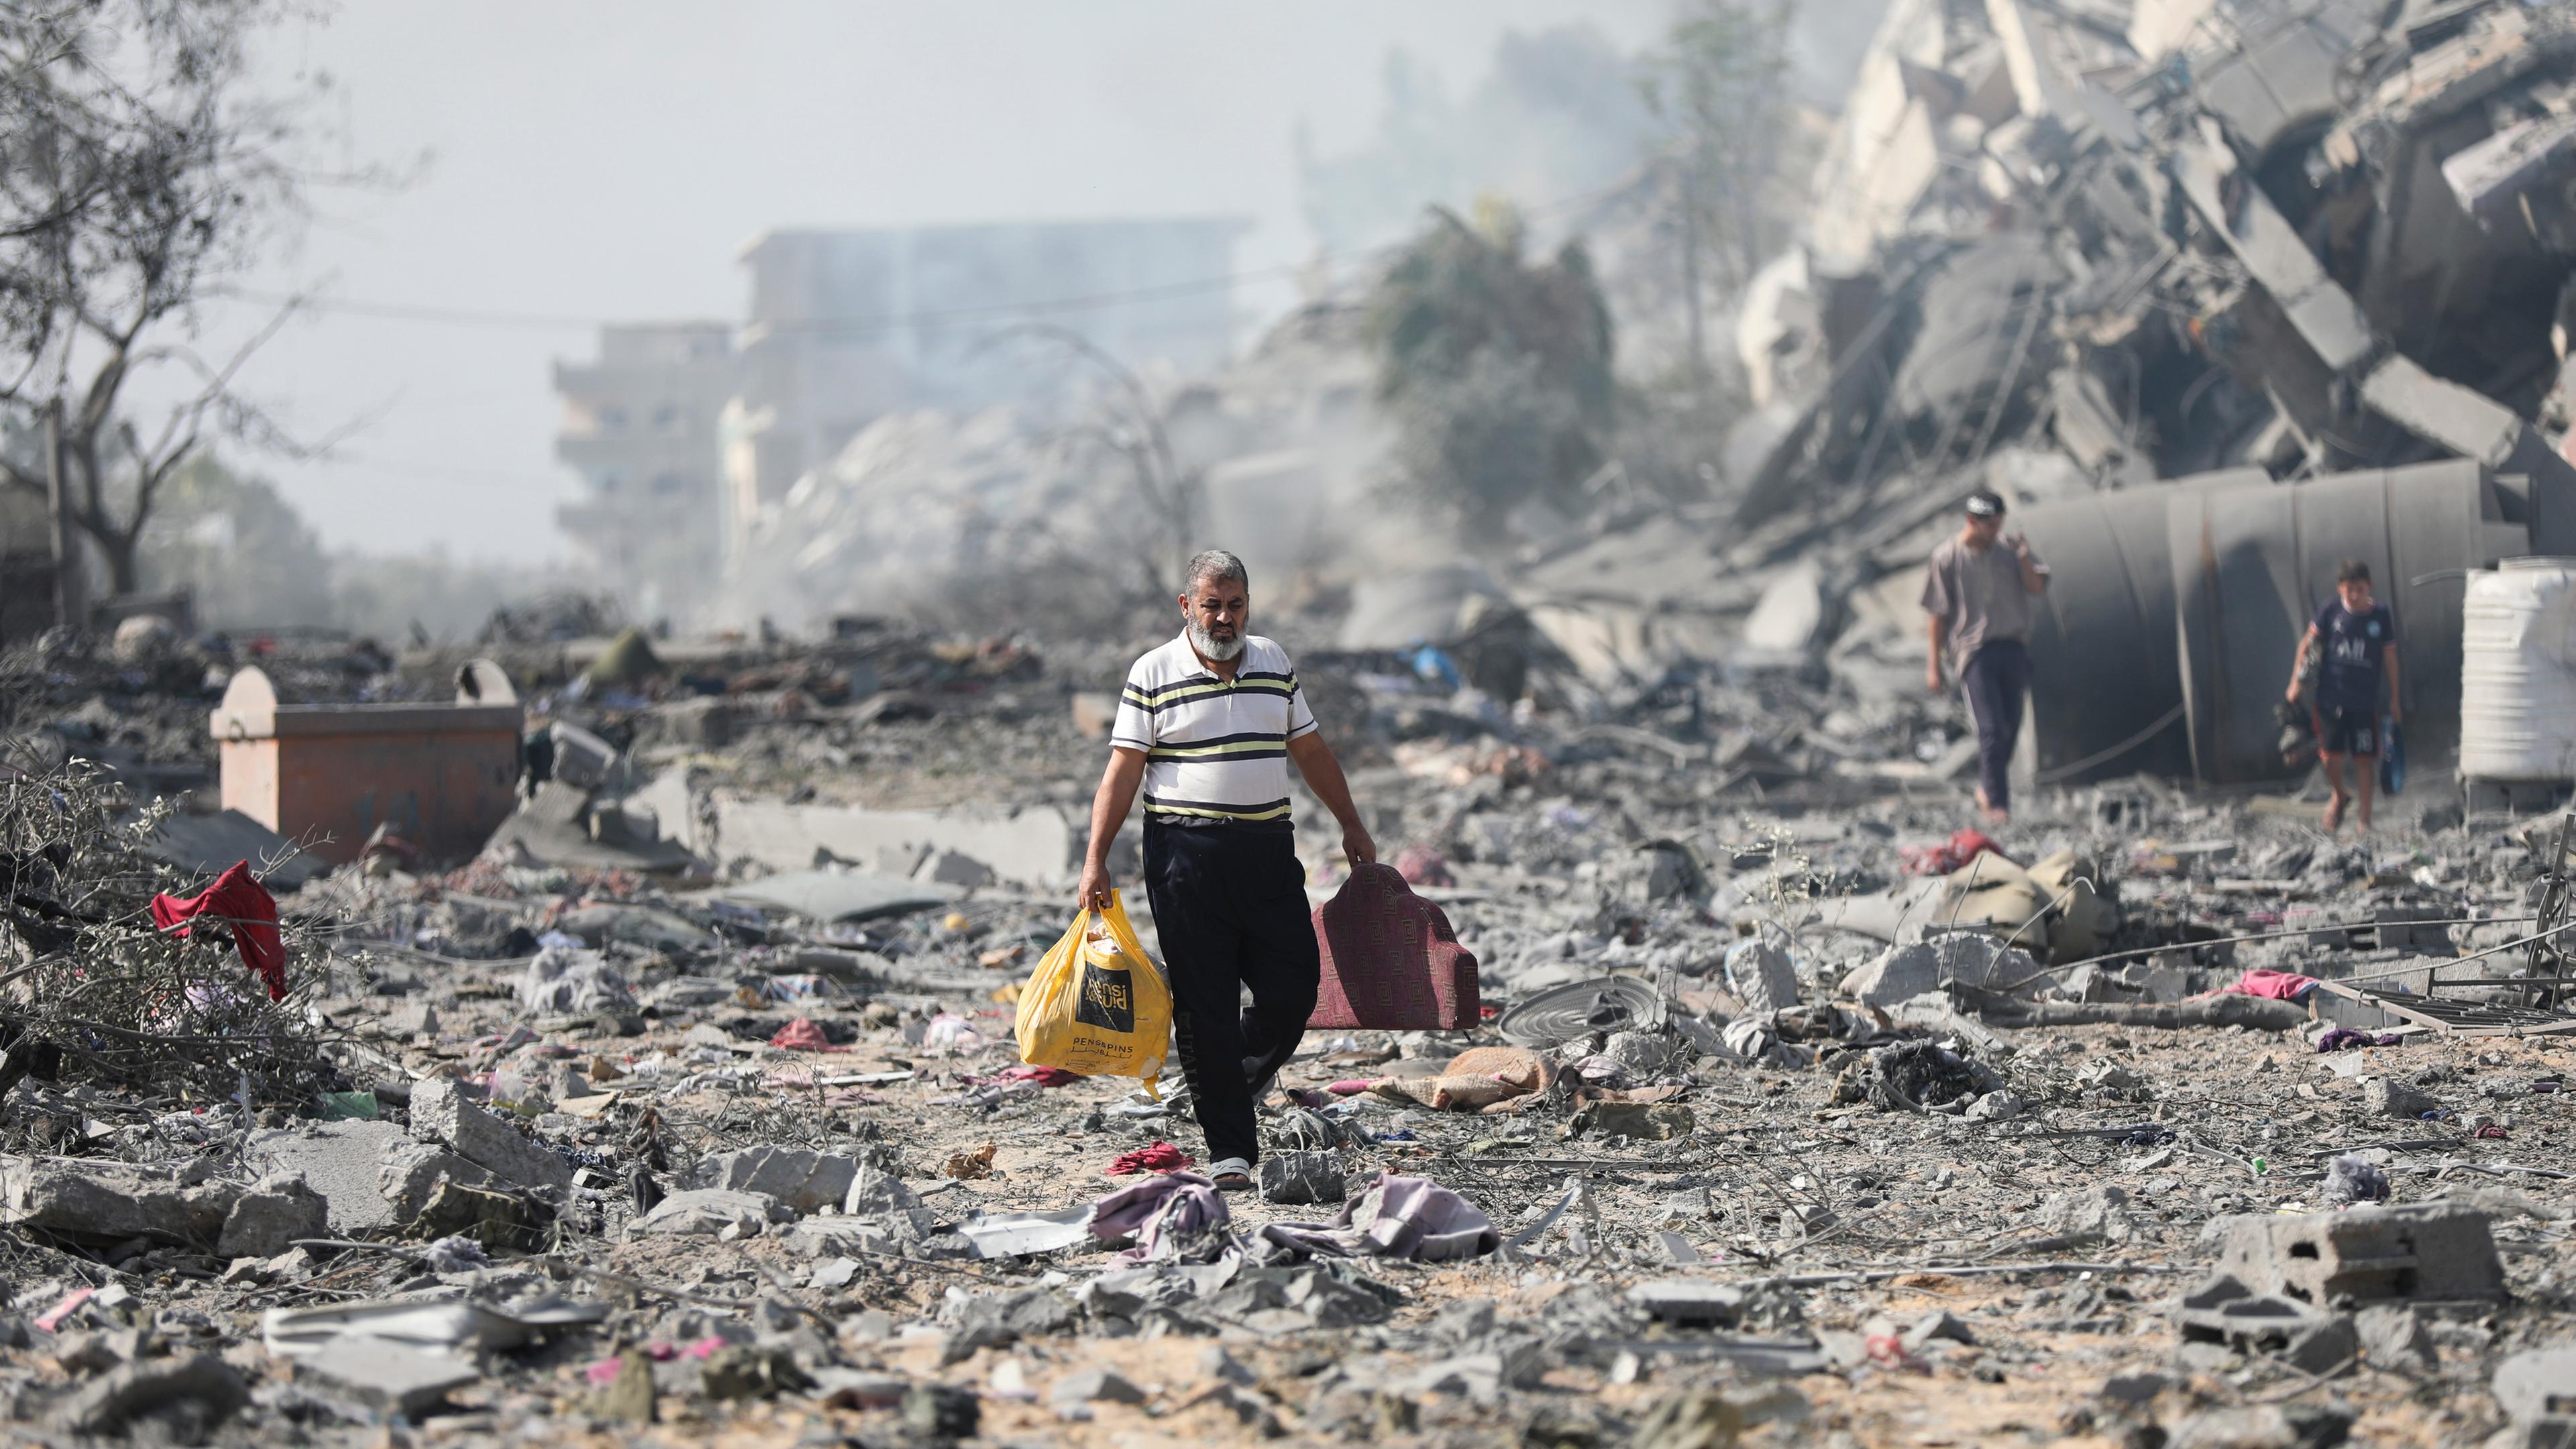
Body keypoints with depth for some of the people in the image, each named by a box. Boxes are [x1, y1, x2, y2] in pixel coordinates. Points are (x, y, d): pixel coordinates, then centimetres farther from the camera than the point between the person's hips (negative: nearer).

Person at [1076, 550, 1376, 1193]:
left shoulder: (1274, 663, 12)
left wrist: (1351, 825, 20)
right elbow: (1122, 772, -4)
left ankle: (1233, 1087, 26)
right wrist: (1096, 860, -11)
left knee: (1295, 985, -1)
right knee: (1206, 1005, -3)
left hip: (1268, 850, 4)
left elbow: (1310, 750, 20)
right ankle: (1229, 1146, 3)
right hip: (1187, 855, -4)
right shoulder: (1153, 674, -2)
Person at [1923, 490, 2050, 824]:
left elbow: (2037, 588, 0)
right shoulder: (1947, 557, -3)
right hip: (1975, 650, -4)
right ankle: (1997, 803, -9)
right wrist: (1935, 664, 2)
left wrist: (2024, 559, -19)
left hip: (2013, 646, 4)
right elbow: (1939, 613, 1)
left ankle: (1987, 789, 28)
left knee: (2011, 726, 8)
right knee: (1992, 729, -12)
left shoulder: (2009, 549, 6)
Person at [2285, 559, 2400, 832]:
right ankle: (2340, 795, 32)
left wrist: (2394, 700, 8)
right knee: (2331, 758, 0)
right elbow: (2307, 644, 5)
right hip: (2331, 697, 0)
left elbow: (2390, 657, 5)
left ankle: (2365, 820, 14)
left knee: (2365, 760, 3)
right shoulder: (2331, 611, -5)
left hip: (2365, 702, 0)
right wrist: (2296, 682, 1)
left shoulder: (2381, 616, -2)